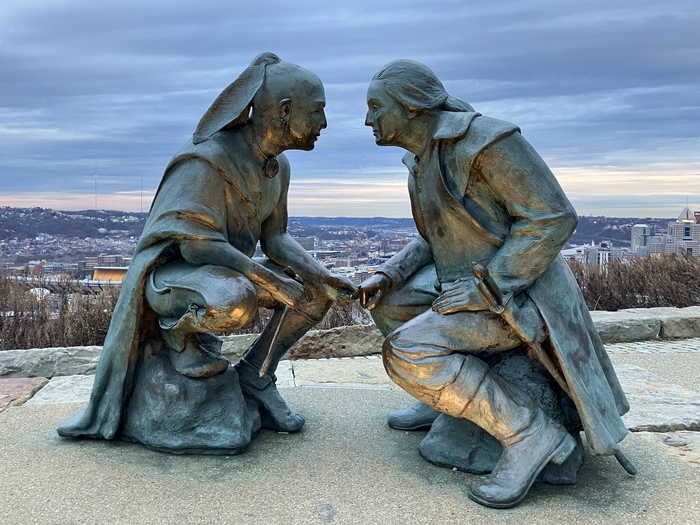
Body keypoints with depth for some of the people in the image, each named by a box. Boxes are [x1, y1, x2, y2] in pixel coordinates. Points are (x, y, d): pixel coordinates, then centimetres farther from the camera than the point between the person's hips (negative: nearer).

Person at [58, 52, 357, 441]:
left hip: (226, 274, 8)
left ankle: (254, 375, 4)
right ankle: (178, 329, -6)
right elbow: (196, 243, -28)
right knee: (236, 303, -39)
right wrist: (271, 280, -30)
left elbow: (275, 238, 4)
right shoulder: (207, 158, -24)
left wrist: (322, 277, -12)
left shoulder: (278, 166, 2)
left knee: (315, 292, -5)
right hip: (170, 274, -8)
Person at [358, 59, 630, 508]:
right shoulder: (424, 159, 9)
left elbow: (554, 217, -21)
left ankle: (529, 433, -14)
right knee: (387, 302, 13)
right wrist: (387, 274, 1)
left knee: (406, 353, -23)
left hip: (517, 294, -9)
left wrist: (487, 287, -23)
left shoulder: (484, 139, -20)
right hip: (474, 282, 9)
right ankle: (447, 394, 18)